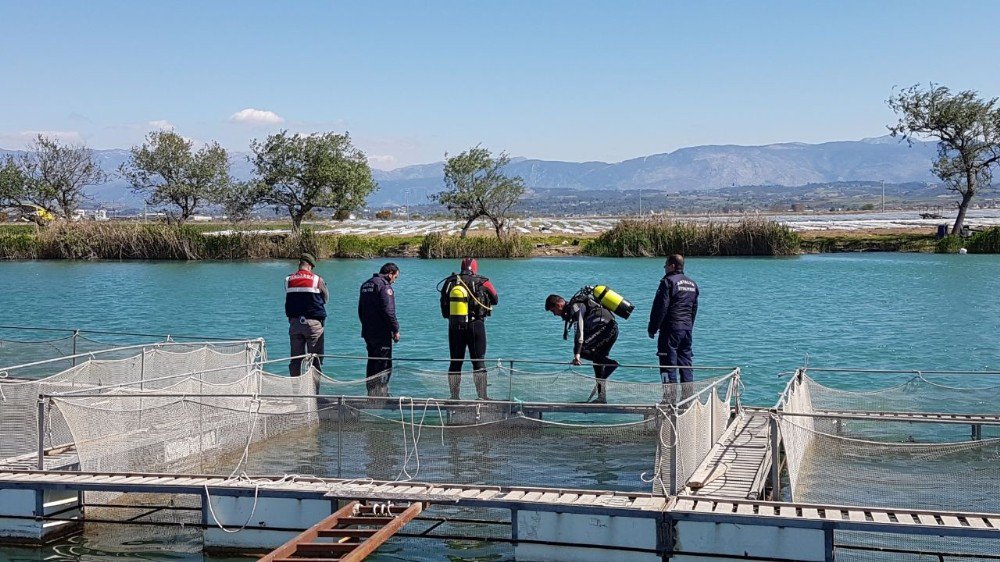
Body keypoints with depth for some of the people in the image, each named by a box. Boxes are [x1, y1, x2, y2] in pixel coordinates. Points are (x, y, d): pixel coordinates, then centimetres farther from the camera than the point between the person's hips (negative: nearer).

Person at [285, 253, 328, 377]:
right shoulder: (317, 280, -4)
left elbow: (288, 299, 9)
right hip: (313, 322, -3)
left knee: (295, 358, 9)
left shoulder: (288, 280, 5)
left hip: (294, 323, 4)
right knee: (315, 358, 1)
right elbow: (326, 299, 7)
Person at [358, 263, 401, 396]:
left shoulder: (365, 284, 16)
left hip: (367, 332, 9)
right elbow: (388, 311, -20)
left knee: (372, 363, 15)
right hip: (382, 333, -9)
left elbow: (360, 310, 22)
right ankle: (380, 393, -8)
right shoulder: (384, 285, -13)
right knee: (384, 364, -5)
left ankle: (371, 392, 19)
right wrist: (395, 330, -13)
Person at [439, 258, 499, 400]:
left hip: (454, 327, 3)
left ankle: (454, 396, 12)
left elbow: (443, 306, 9)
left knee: (455, 362, 11)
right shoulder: (482, 282, -6)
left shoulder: (449, 282, 3)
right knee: (478, 362, 3)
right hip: (475, 326, -3)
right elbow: (495, 300, 8)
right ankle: (482, 396, 0)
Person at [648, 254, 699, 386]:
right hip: (687, 328, 8)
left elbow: (660, 307, -13)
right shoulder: (692, 284, 16)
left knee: (668, 364, -5)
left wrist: (652, 329, -8)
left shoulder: (668, 281, -10)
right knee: (686, 364, 11)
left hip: (671, 328, -8)